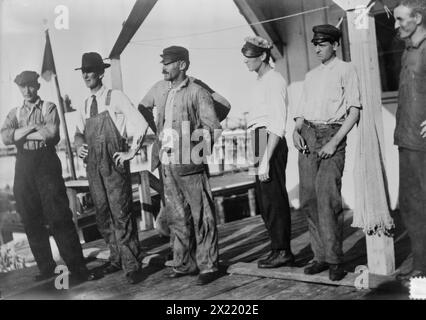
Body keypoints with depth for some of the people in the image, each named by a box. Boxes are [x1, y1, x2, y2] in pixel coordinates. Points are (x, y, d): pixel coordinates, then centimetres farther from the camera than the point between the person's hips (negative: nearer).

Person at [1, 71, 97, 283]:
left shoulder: (48, 108, 7)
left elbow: (51, 132, -13)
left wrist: (19, 134, -3)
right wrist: (33, 128, -10)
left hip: (46, 163, -4)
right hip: (24, 167, 4)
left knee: (59, 217, -9)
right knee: (31, 220, 5)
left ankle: (77, 268, -6)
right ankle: (45, 267, 16)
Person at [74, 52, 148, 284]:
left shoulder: (115, 97, -5)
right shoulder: (86, 104, 14)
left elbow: (141, 124, -12)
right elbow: (79, 132, 26)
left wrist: (132, 152, -10)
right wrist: (79, 146, 5)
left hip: (114, 163, -6)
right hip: (93, 165, 7)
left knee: (121, 214, -6)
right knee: (102, 215, 11)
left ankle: (132, 265, 2)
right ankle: (116, 258, 26)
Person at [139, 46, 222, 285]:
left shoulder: (197, 92, -7)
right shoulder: (159, 88, 9)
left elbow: (214, 129, -9)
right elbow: (142, 108, 27)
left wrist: (195, 152, -15)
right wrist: (156, 132, 20)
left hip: (189, 164, -6)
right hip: (167, 164, 6)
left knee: (201, 216, 1)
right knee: (177, 217, 14)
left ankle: (208, 266, 11)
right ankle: (184, 264, 26)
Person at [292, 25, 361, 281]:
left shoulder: (346, 70, 5)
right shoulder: (311, 76, 23)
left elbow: (354, 110, -4)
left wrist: (334, 142, -13)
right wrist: (296, 130, -1)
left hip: (332, 134, -5)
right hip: (308, 135, 6)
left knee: (327, 196, -16)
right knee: (308, 198, 0)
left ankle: (335, 260, -8)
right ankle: (321, 256, 8)